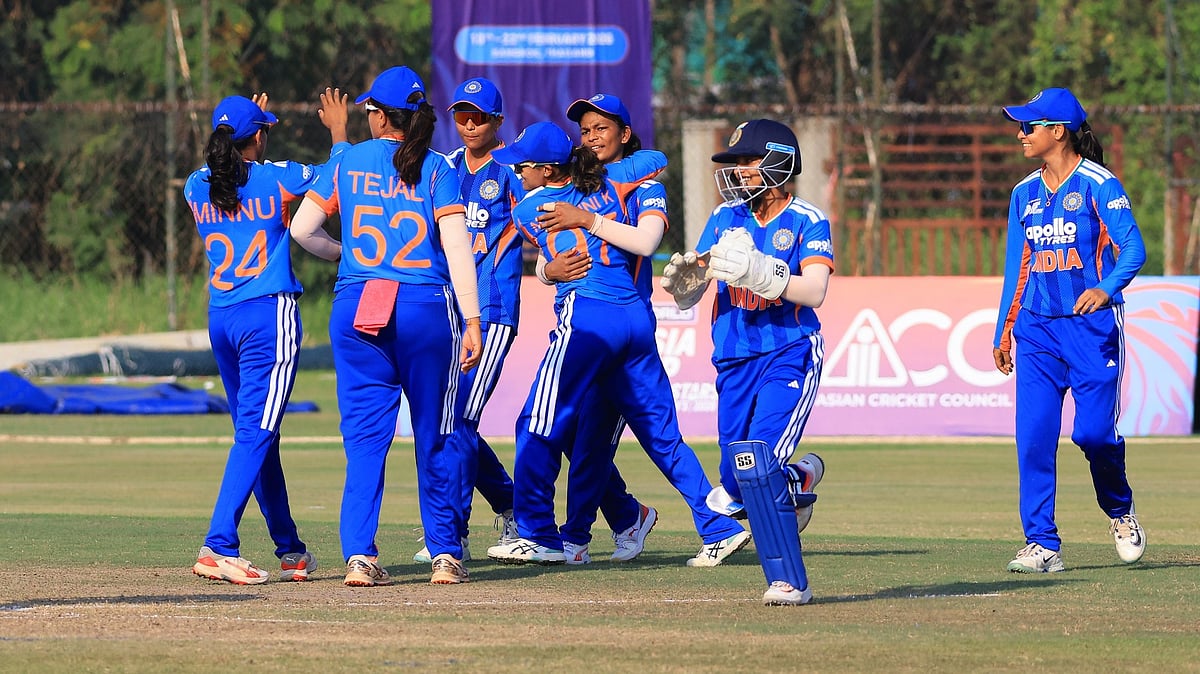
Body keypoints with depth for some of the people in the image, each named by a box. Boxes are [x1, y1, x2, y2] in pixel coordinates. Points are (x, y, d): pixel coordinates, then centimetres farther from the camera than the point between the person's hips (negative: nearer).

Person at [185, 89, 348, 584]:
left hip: (219, 319, 6)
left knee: (256, 433, 15)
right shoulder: (277, 178, -7)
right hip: (269, 316, -6)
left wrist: (245, 127, 39)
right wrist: (338, 130, 25)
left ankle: (289, 549, 25)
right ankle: (218, 547, -23)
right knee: (255, 434, -10)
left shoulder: (197, 186, 4)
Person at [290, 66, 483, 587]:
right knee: (435, 436, 9)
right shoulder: (437, 170, 3)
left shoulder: (347, 162, 7)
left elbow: (300, 228, 9)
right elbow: (456, 247, -6)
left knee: (365, 435, 4)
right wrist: (472, 320, -8)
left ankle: (359, 554, -8)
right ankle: (445, 554, 11)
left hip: (356, 309, 1)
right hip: (427, 308, -1)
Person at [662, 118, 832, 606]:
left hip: (790, 355, -5)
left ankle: (787, 581, -11)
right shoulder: (726, 218, 10)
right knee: (738, 489, 1)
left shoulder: (806, 222, -3)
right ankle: (800, 476, 35)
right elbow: (688, 297, 9)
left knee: (756, 459, -22)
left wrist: (759, 275, -33)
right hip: (735, 363, 5)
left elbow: (814, 292, -18)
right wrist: (682, 280, -15)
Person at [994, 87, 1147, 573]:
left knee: (1094, 432, -10)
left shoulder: (1099, 185, -5)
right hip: (1037, 328, 5)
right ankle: (1042, 544, -3)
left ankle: (1120, 510, 20)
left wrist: (1107, 288, -28)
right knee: (1033, 435, -5)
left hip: (1091, 324, -5)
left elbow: (1133, 248, -11)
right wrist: (1003, 332, 16)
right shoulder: (1025, 194, 14)